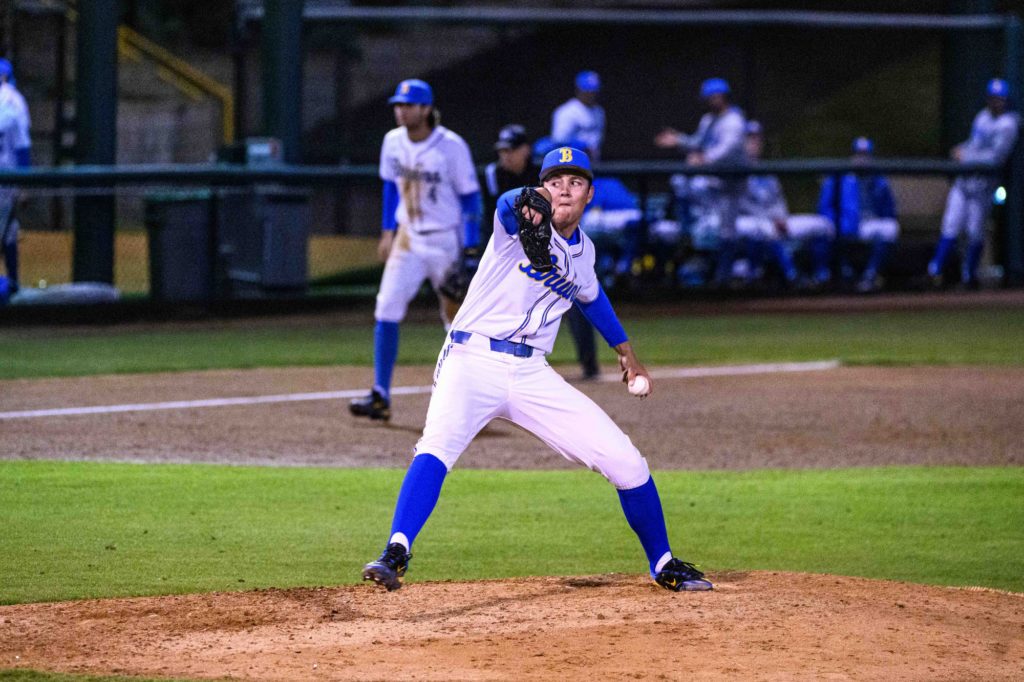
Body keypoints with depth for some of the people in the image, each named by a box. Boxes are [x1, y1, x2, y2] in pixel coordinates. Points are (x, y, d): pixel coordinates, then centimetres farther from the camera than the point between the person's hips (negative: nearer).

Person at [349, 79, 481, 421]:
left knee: (457, 318, 6)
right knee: (387, 309, -10)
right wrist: (388, 231, 12)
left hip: (447, 241, -4)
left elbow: (470, 197, -11)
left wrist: (471, 250, -15)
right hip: (408, 239, 4)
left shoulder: (451, 146, -15)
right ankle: (380, 396, -11)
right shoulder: (393, 142, 0)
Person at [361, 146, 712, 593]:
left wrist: (625, 350, 39)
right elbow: (507, 205, -33)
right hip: (473, 360, -5)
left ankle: (663, 565, 21)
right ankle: (395, 554, -40)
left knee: (626, 462, 1)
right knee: (437, 446, -34)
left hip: (532, 374, 5)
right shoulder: (523, 222, -6)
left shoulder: (583, 250, 13)